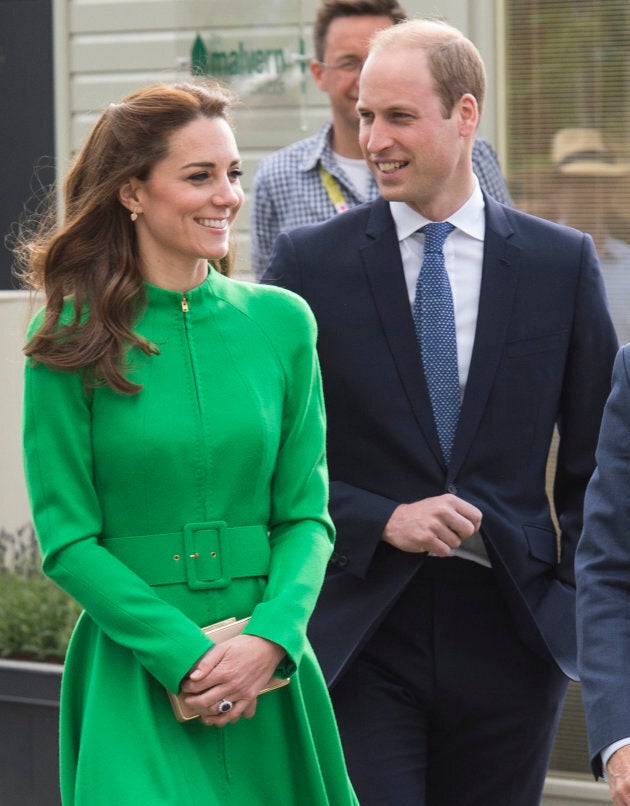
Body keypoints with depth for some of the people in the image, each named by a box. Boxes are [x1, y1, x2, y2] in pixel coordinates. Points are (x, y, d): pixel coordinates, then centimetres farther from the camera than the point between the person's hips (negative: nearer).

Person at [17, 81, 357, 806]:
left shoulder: (280, 321, 5)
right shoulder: (69, 339, -4)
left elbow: (306, 513, 5)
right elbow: (67, 540, -5)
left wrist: (271, 637, -12)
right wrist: (184, 655, -15)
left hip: (268, 671, 3)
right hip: (135, 671, -3)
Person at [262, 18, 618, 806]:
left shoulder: (562, 263, 5)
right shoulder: (309, 262, 1)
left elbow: (595, 461, 10)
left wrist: (589, 609, 3)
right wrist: (383, 520, -12)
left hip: (509, 631, 2)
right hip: (361, 634, -1)